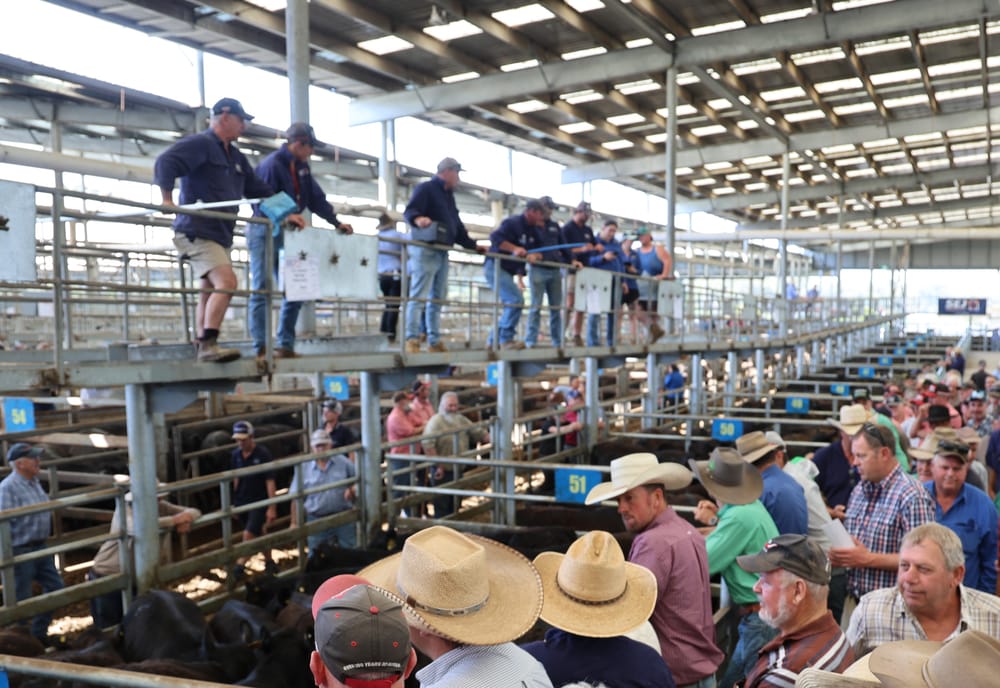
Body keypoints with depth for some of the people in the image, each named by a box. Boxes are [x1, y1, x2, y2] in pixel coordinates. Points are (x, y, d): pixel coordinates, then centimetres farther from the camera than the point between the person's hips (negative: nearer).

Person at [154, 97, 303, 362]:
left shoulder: (236, 157, 21)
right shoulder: (199, 144, -6)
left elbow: (258, 189, 24)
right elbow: (165, 163, -17)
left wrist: (286, 213, 16)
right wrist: (168, 200, -26)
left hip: (220, 235, 10)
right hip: (197, 231, -10)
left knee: (210, 291, 11)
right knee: (227, 281, -22)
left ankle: (205, 349, 17)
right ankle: (208, 344, -21)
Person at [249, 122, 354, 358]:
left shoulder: (301, 166, 12)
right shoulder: (271, 164, -14)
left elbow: (317, 198, 13)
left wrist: (336, 222, 7)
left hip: (286, 234, 9)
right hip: (264, 233, -9)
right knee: (261, 292, -5)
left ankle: (285, 346, 13)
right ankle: (261, 348, -3)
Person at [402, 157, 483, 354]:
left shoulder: (449, 196, 23)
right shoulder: (425, 189, -4)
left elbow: (457, 227, 27)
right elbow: (409, 211, -19)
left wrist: (474, 246, 25)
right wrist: (418, 219, -41)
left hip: (442, 253, 9)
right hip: (425, 250, -9)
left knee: (438, 298, 10)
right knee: (418, 296, -11)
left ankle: (434, 341, 15)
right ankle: (412, 340, -11)